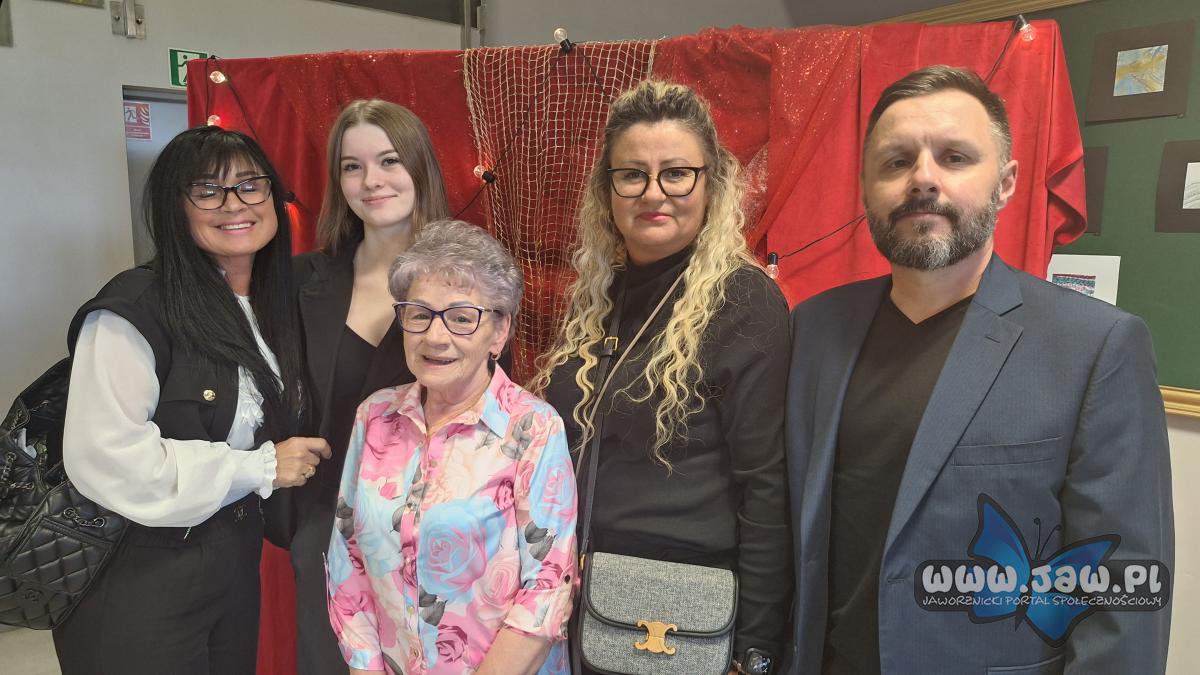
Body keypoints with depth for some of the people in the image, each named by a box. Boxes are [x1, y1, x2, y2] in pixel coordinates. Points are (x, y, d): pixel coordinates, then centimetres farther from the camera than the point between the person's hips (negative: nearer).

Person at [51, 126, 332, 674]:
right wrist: (260, 467, -20)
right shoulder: (136, 309, -18)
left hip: (236, 560, 7)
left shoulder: (275, 306, 6)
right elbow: (103, 460, -27)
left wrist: (295, 457, 2)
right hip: (141, 574, -7)